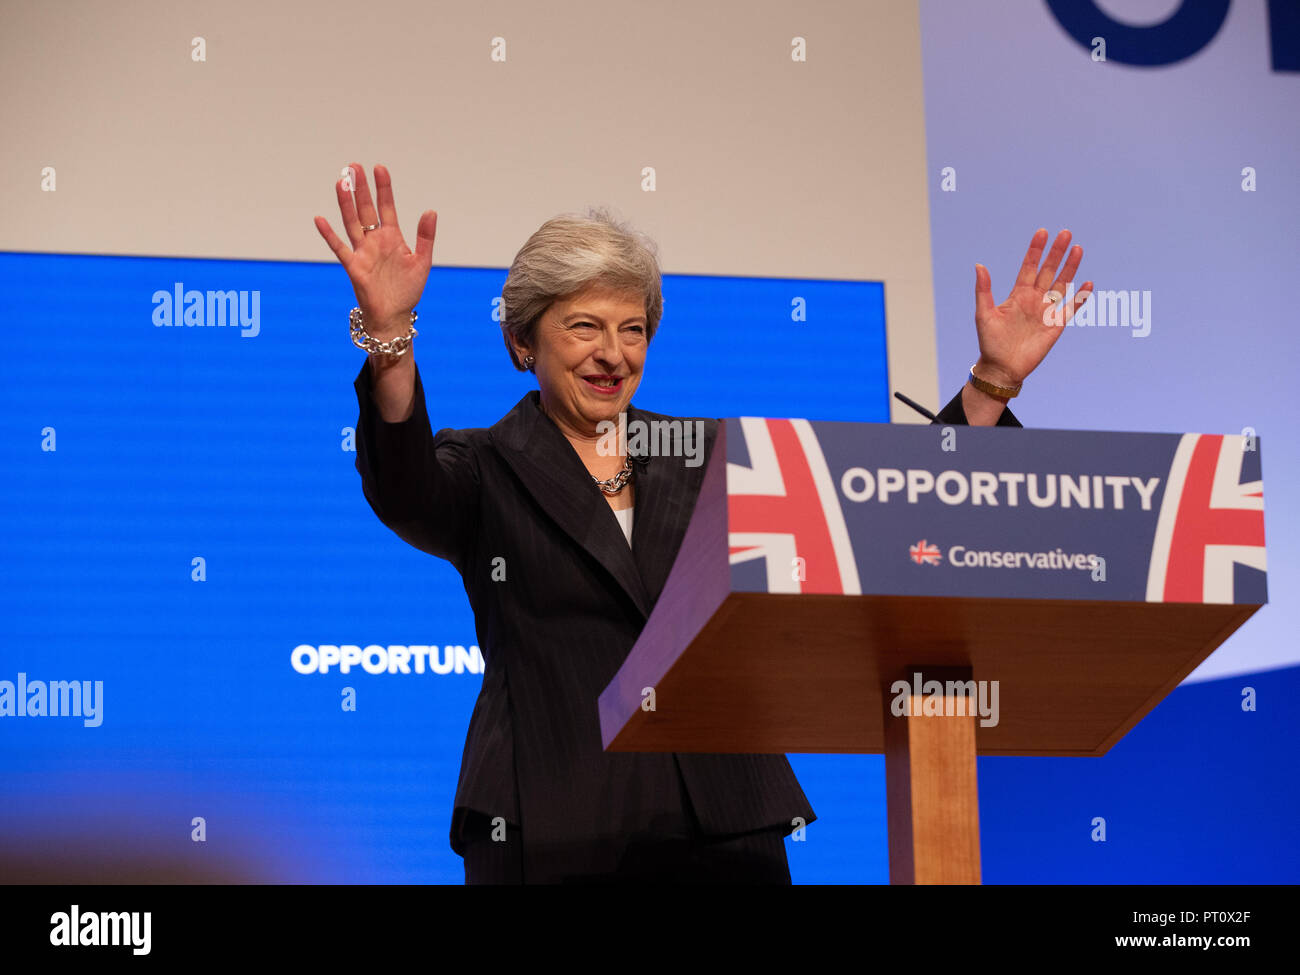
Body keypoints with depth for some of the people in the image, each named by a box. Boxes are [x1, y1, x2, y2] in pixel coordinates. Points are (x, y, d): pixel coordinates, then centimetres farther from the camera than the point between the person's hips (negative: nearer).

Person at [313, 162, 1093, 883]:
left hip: (724, 827, 3)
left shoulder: (710, 458, 14)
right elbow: (403, 490, -19)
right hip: (551, 843, -3)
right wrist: (390, 337, -37)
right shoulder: (487, 471, 4)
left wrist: (993, 381, -2)